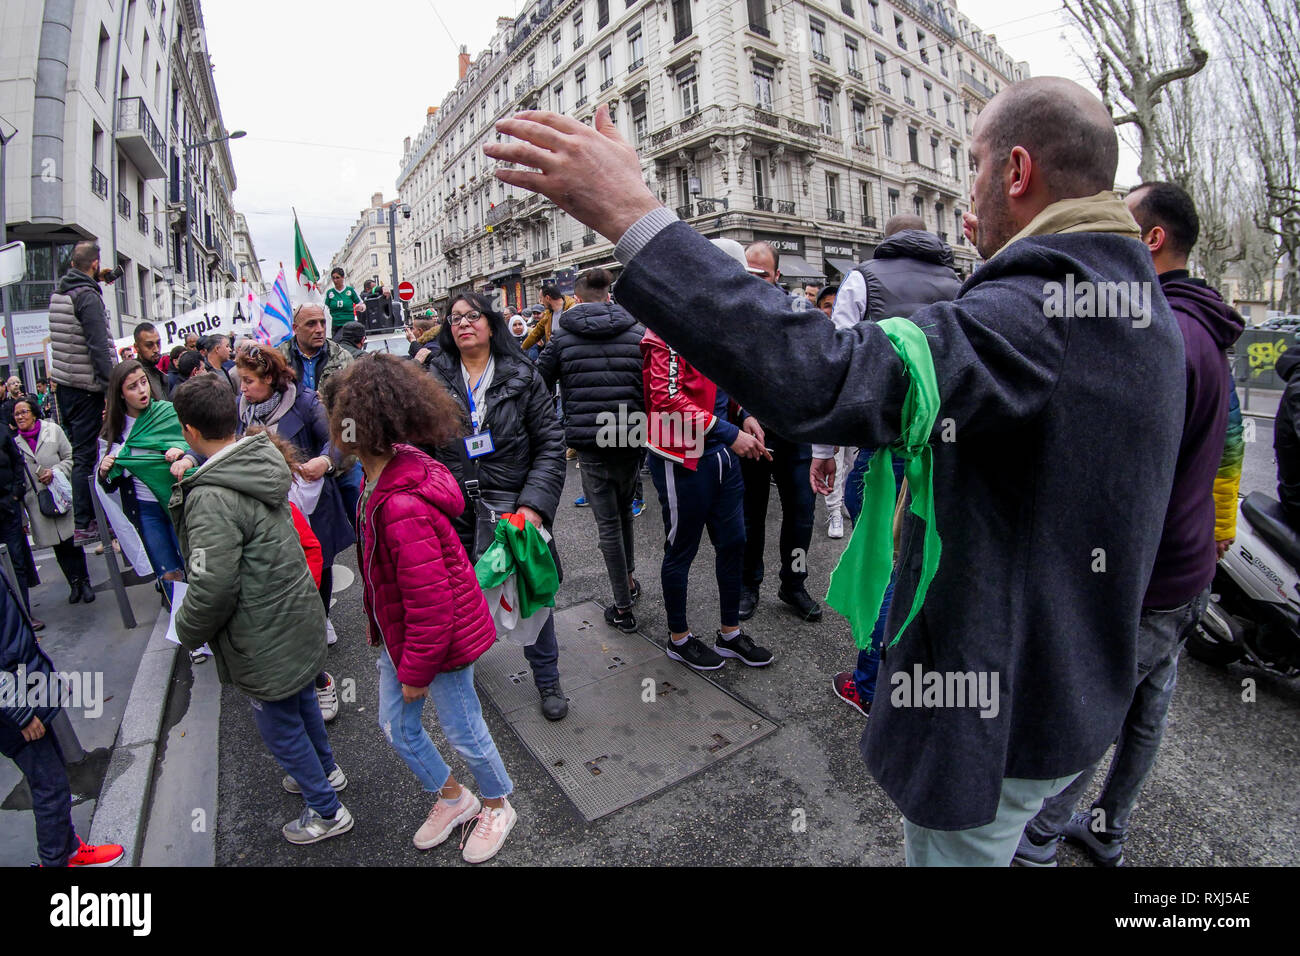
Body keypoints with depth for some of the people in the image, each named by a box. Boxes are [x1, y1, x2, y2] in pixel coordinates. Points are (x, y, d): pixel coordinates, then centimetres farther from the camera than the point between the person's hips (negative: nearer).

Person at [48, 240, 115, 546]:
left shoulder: (58, 293, 13)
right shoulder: (88, 296, -13)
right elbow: (98, 346, -20)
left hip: (62, 383, 9)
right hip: (85, 386, -9)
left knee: (77, 450, 16)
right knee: (86, 456, -6)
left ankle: (80, 516, 24)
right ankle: (83, 526, -2)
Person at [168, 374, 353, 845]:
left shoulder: (212, 498, -29)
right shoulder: (263, 459, -3)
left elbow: (213, 587, -27)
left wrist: (188, 630, -7)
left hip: (264, 637, -8)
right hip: (298, 612, 8)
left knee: (278, 722, 12)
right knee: (301, 700, 28)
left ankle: (326, 810, 30)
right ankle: (325, 769, 51)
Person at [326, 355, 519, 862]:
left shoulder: (402, 506, -35)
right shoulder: (386, 475, -4)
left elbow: (430, 606, -29)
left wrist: (415, 671, -15)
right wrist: (377, 622, 21)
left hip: (441, 640, -9)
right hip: (400, 633, 9)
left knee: (462, 731, 14)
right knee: (396, 726, 22)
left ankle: (497, 806, 43)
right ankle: (452, 798, 47)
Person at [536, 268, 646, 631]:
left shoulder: (562, 336, 2)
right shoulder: (637, 331, 5)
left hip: (588, 442, -2)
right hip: (630, 440, 2)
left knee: (608, 522, 5)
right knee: (624, 511, 24)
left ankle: (623, 607, 12)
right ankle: (629, 580, 35)